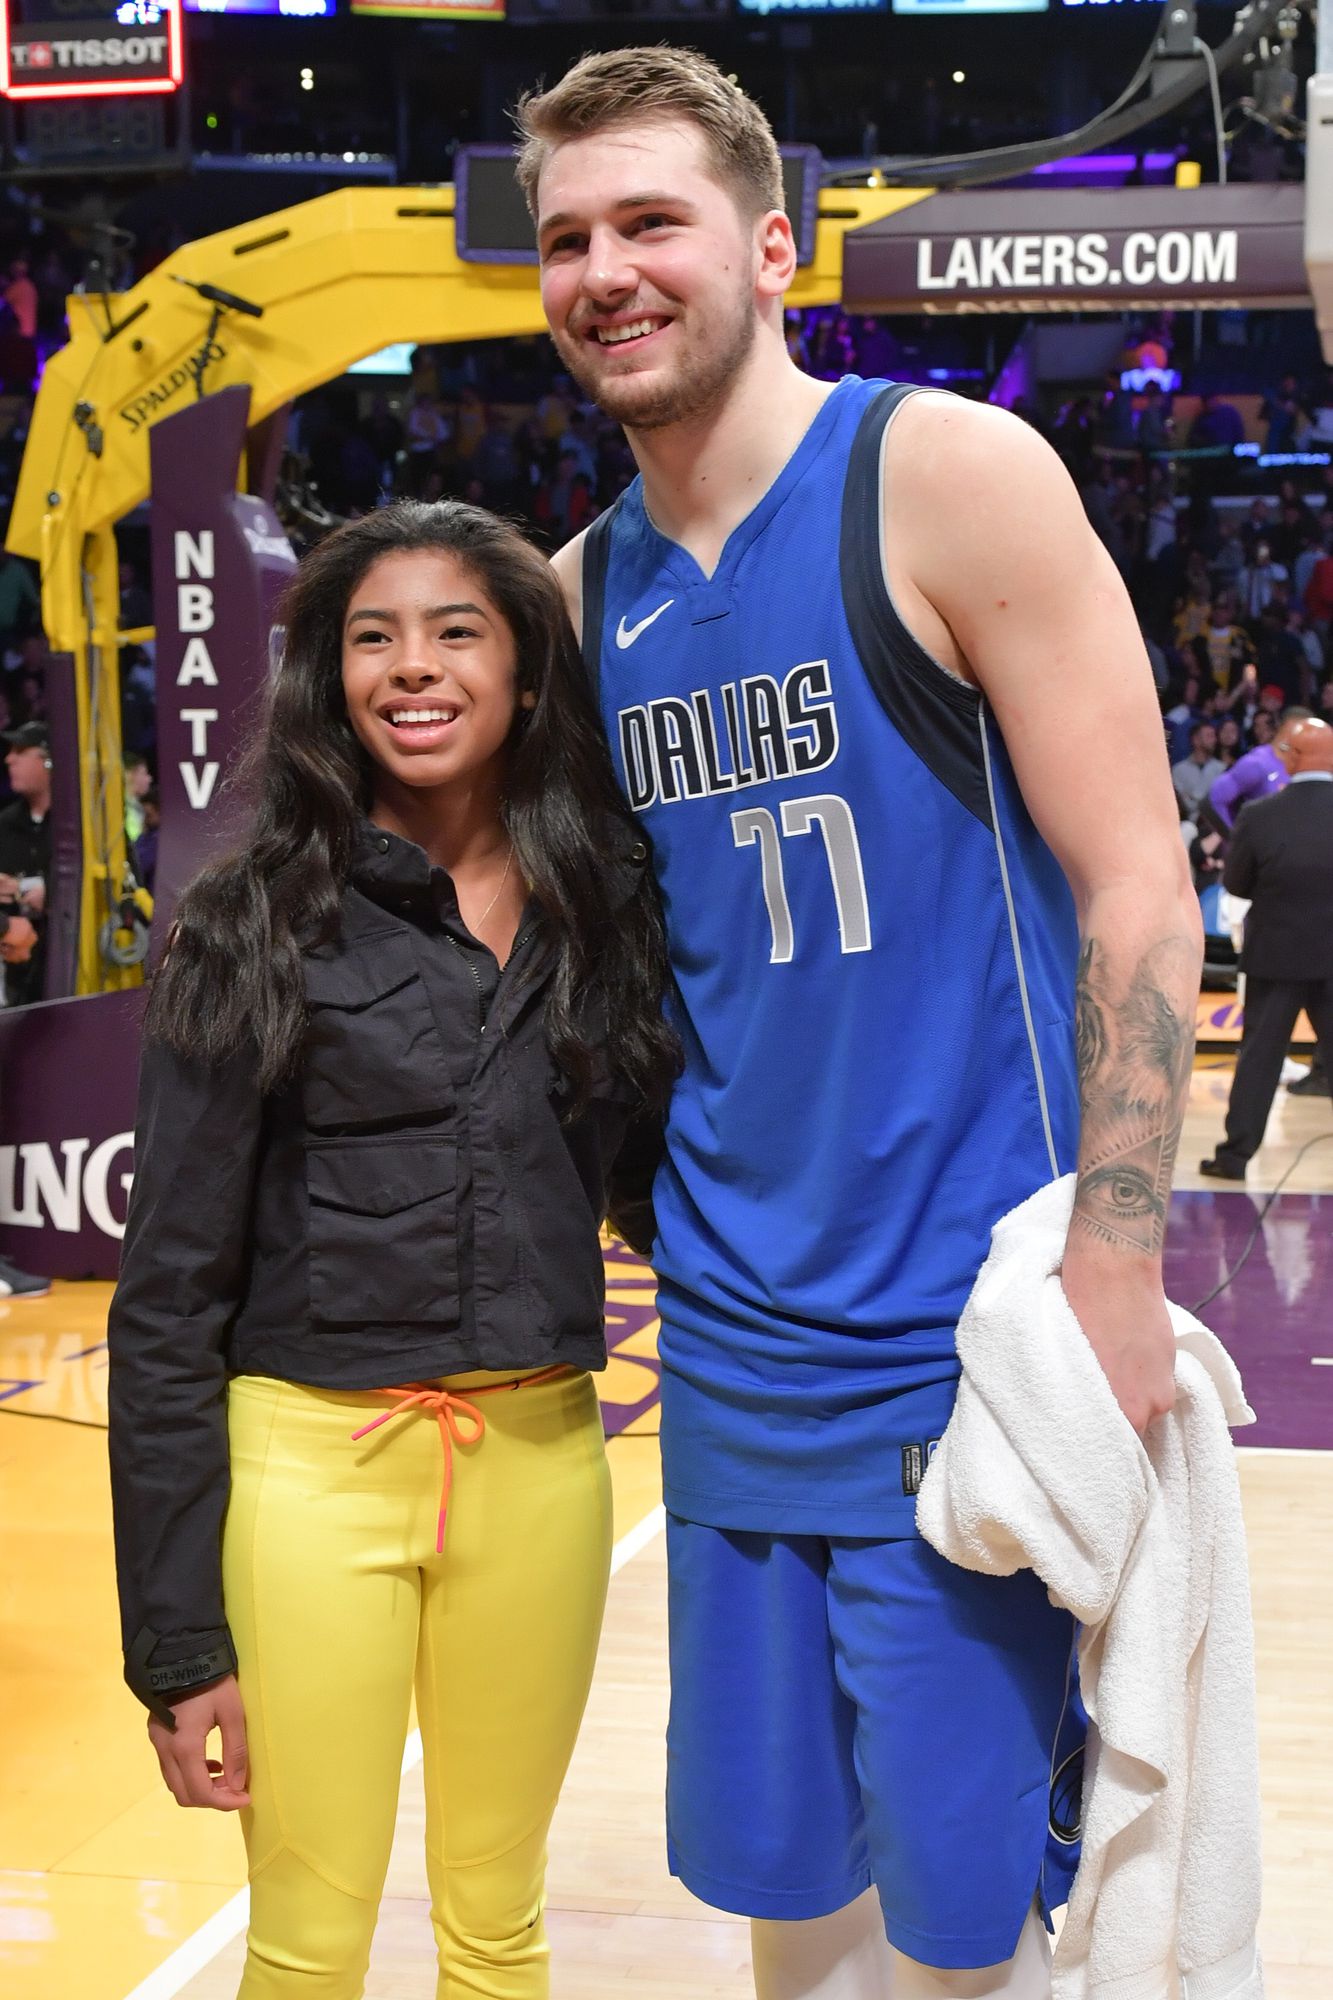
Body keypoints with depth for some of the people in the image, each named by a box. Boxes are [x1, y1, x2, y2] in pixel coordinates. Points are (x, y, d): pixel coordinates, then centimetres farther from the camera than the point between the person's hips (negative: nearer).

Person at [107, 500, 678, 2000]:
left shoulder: (609, 910, 4)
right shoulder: (259, 928, -5)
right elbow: (168, 1292, -4)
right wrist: (177, 1638, -7)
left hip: (540, 1460, 3)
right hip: (312, 1463, -3)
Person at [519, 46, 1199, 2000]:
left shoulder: (951, 478, -9)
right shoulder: (582, 591, 8)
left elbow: (1137, 887, -12)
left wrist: (1113, 1280, -17)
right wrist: (676, 1209, 10)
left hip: (967, 1348, -5)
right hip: (735, 1352, 6)